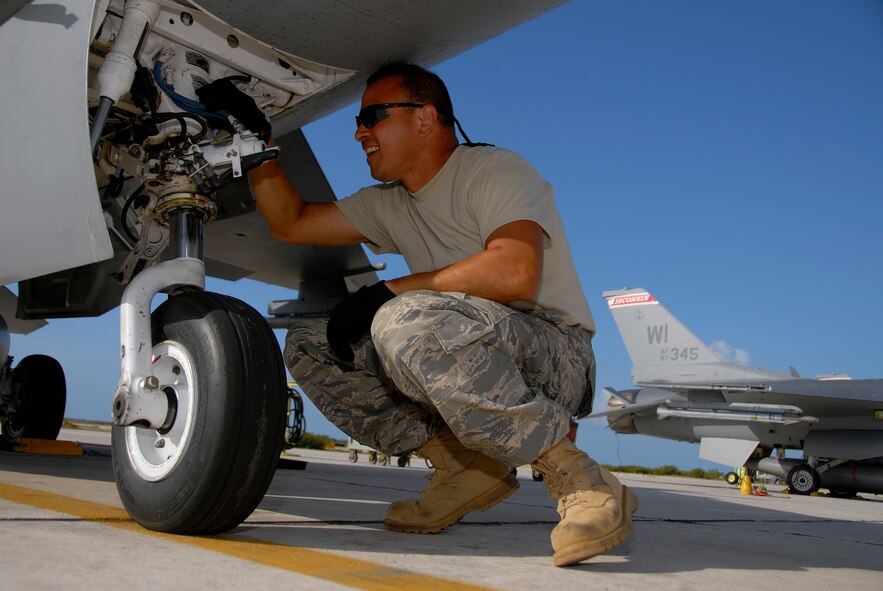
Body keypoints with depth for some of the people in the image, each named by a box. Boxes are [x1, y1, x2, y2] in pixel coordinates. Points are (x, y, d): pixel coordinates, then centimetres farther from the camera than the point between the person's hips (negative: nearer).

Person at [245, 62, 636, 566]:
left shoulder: (494, 169, -8)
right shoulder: (390, 205, 16)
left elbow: (516, 272, -27)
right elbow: (290, 223, 18)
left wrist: (386, 292, -21)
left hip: (556, 352, -8)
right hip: (472, 358, 8)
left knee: (406, 322, -36)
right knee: (307, 344, 1)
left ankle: (578, 479, -25)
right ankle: (462, 464, -6)